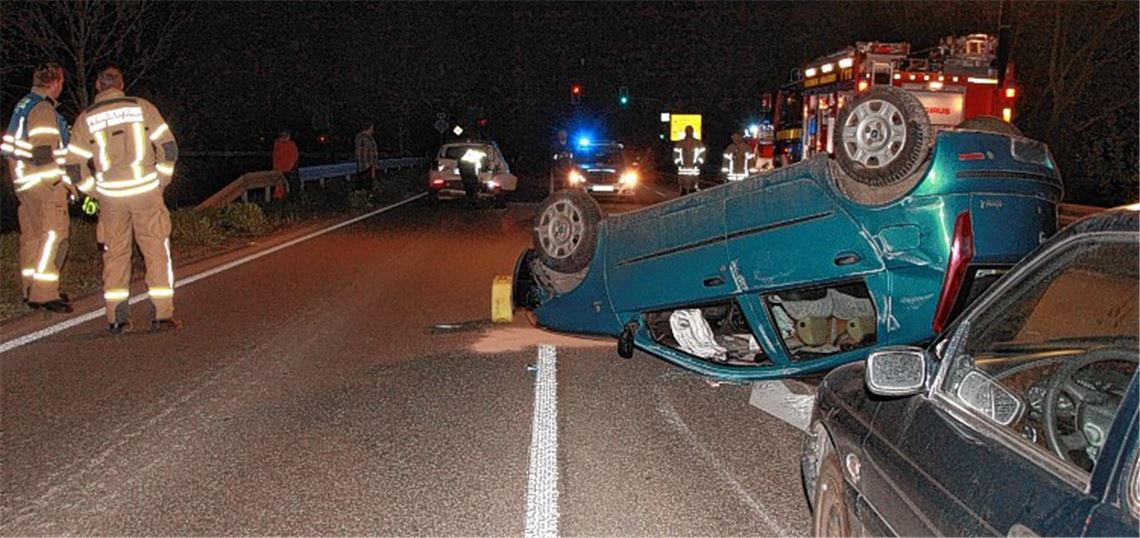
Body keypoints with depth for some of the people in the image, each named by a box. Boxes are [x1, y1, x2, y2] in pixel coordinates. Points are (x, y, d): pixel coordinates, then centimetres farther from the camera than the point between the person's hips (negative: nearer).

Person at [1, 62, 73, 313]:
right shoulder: (43, 109, -14)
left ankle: (32, 290, 23)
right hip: (44, 183, -10)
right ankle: (44, 293, -10)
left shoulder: (23, 105, 15)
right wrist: (64, 179, -12)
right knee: (53, 236, -8)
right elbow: (44, 153, -22)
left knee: (32, 236, 15)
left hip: (24, 182, 10)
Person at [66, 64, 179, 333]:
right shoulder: (142, 107, 2)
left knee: (115, 254, 12)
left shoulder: (85, 119, 5)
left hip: (110, 195, 1)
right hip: (146, 191, -1)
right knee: (157, 252, 5)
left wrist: (94, 192, 17)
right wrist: (161, 181, 10)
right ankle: (162, 315, 3)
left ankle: (115, 318, 14)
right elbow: (169, 149, 0)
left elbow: (75, 165, 4)